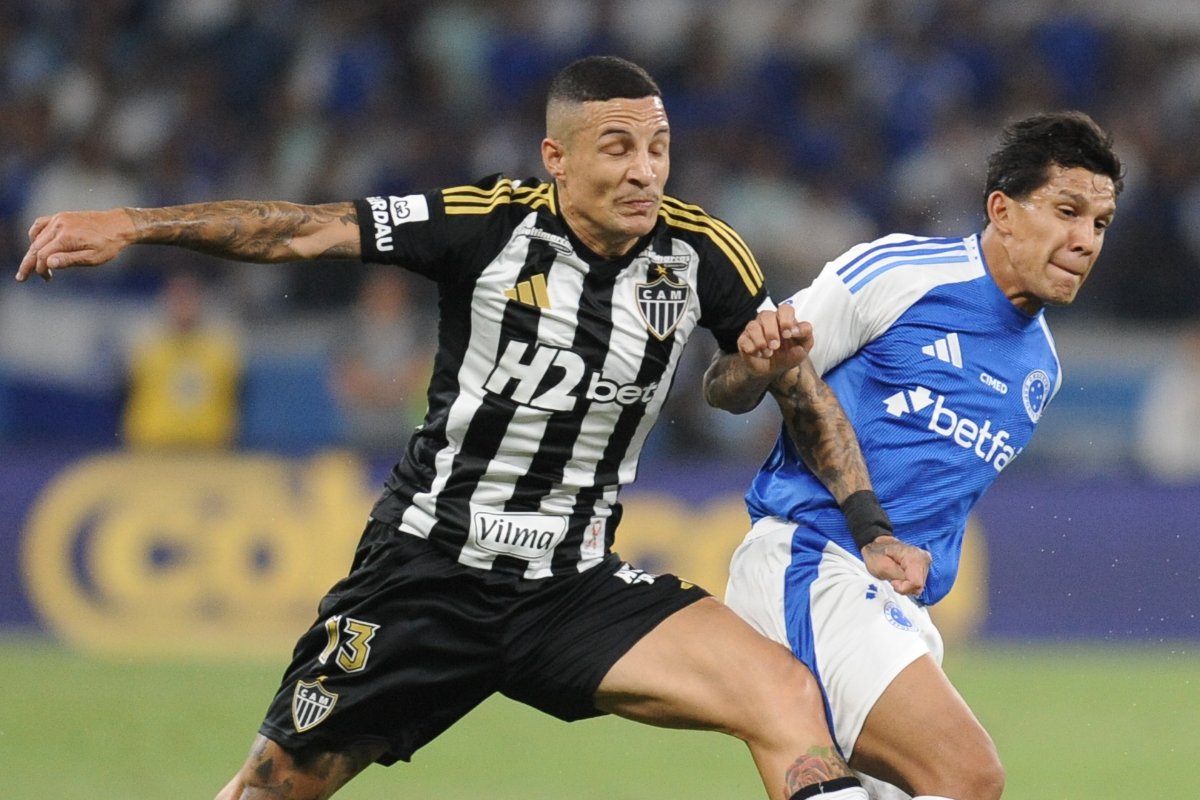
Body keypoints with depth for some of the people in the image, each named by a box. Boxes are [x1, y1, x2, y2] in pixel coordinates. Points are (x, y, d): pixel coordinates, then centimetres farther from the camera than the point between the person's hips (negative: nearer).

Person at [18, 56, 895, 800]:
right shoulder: (489, 222, -12)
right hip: (426, 572, -2)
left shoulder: (701, 253, -4)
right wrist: (130, 224, -21)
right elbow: (304, 230, -13)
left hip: (575, 590, 2)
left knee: (787, 694, -21)